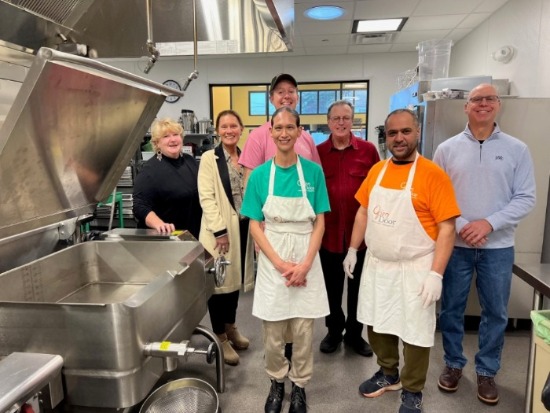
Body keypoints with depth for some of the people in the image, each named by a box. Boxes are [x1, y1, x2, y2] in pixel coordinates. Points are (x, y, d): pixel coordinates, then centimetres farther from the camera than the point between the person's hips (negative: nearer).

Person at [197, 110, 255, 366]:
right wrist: (220, 231, -18)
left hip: (243, 227, 5)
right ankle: (220, 337, 20)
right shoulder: (209, 158, -6)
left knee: (236, 280, 16)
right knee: (220, 283, 4)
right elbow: (206, 197, -13)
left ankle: (231, 327, 35)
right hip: (220, 230, -5)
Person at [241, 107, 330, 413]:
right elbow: (255, 226, -2)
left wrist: (304, 265, -12)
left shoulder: (313, 171, -2)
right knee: (273, 333, 11)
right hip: (272, 262, 0)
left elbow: (320, 223, -2)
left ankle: (300, 385, 34)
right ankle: (277, 382, 37)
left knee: (303, 330, 10)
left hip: (307, 261, 0)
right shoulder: (260, 175, -2)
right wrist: (280, 264, -12)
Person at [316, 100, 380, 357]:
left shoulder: (368, 150, -2)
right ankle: (334, 331, 36)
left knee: (358, 286, 14)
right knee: (332, 286, 15)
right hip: (328, 231, 1)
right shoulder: (318, 152, 0)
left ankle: (354, 333, 35)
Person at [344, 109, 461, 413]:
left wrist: (436, 274, -18)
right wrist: (352, 250, 9)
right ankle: (388, 374, 41)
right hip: (376, 265, 5)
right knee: (376, 324, 17)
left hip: (414, 269, -5)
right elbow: (363, 212, 12)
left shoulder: (433, 174, -12)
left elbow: (446, 228, -14)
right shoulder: (376, 170, 5)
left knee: (414, 333, 8)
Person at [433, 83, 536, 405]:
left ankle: (487, 372, 30)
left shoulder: (517, 150, 1)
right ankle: (453, 364, 31)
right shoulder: (447, 149, 1)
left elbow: (526, 198, -3)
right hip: (455, 244, 0)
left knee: (496, 312, 11)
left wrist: (489, 223, -16)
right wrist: (460, 226, -13)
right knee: (451, 309, 10)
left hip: (498, 247, 1)